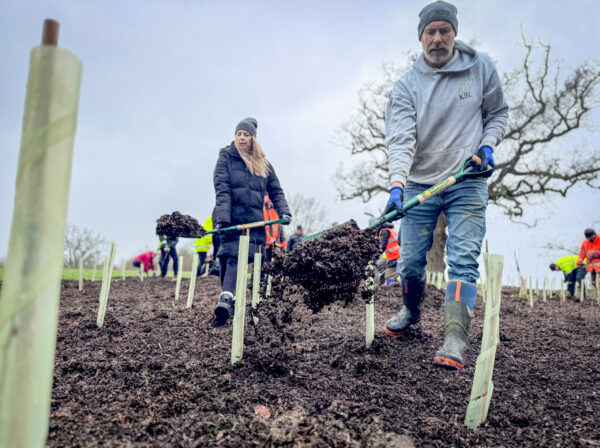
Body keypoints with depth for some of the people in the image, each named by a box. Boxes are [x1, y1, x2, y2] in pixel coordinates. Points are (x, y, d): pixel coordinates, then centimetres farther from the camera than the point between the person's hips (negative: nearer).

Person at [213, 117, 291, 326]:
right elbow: (222, 190, -4)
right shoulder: (226, 157, 7)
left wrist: (284, 212, 1)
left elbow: (276, 191, 19)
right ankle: (227, 298, -12)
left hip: (255, 220, 3)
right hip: (232, 218, -3)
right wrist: (222, 218, -17)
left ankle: (227, 300, -5)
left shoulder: (263, 164, 18)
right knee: (232, 258, -13)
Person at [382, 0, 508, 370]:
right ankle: (412, 312, 34)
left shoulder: (481, 68, 3)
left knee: (463, 260, -12)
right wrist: (397, 183, -28)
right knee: (410, 263, 5)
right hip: (420, 185, 1)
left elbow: (498, 113, 14)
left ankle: (456, 340, -11)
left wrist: (488, 144, -6)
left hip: (468, 183, -1)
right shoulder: (406, 86, -1)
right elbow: (400, 138, -13)